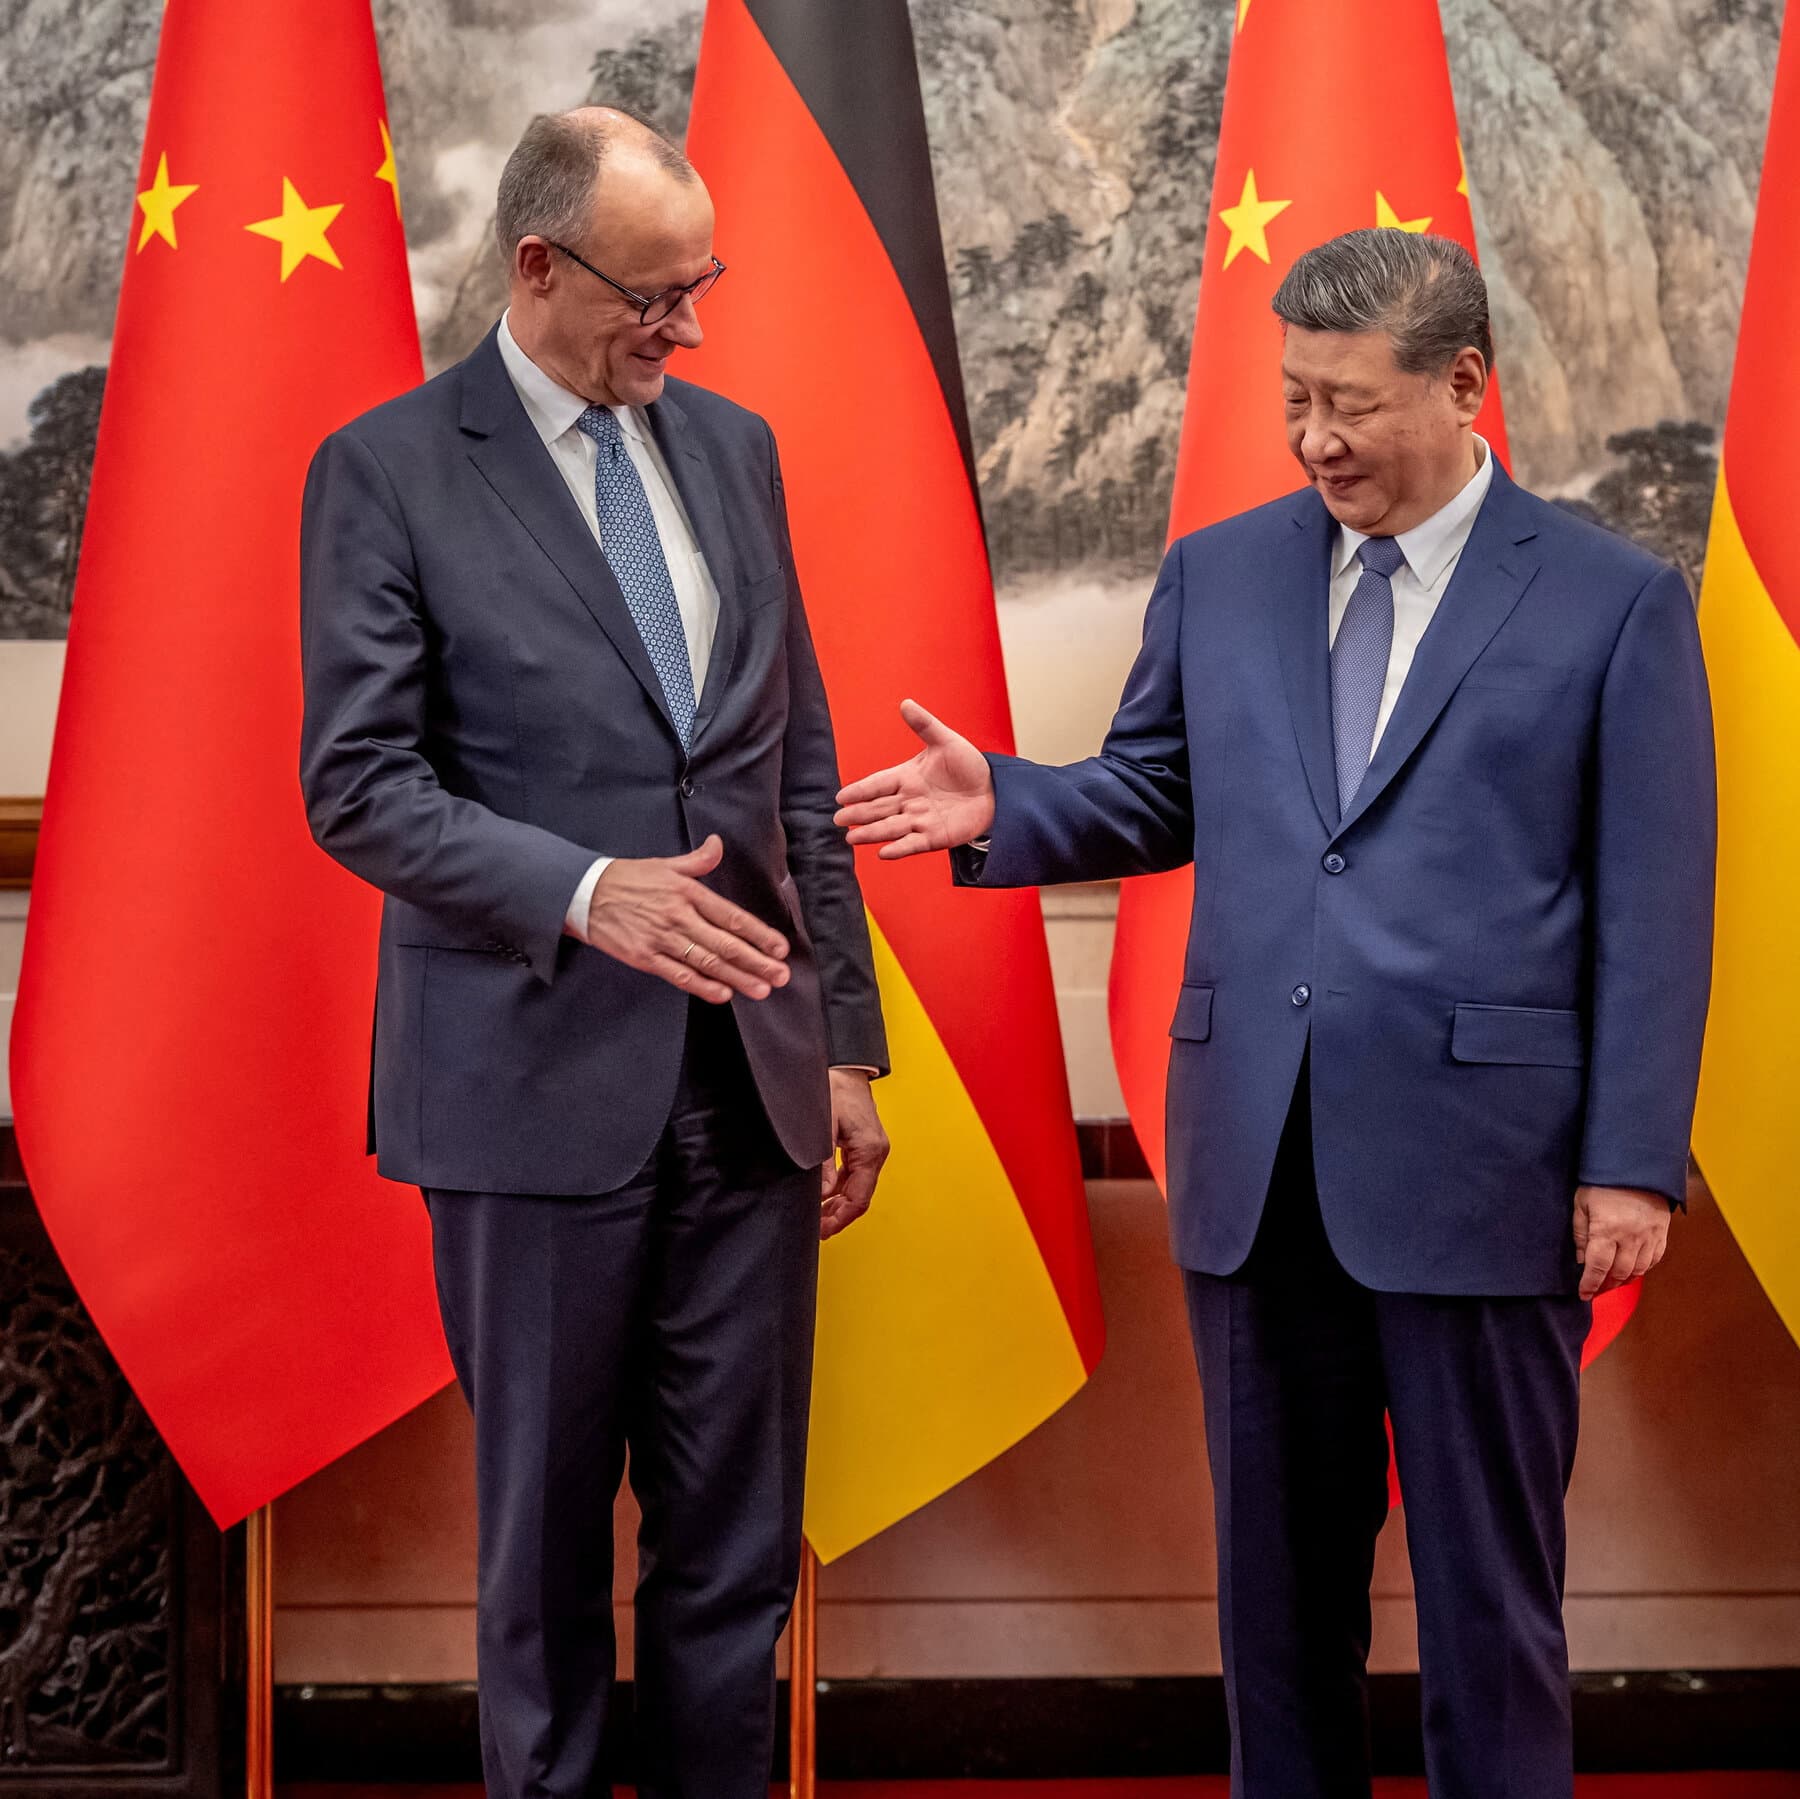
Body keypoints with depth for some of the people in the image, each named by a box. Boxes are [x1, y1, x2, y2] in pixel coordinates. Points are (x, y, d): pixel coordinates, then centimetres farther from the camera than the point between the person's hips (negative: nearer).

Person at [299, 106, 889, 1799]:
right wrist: (583, 892, -24)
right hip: (539, 1076, -4)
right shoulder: (385, 470, -4)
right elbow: (357, 782, -10)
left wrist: (846, 1039, 10)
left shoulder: (733, 447, 11)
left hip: (752, 1080, 4)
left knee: (739, 1544, 8)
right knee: (545, 1536, 8)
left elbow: (800, 767, 14)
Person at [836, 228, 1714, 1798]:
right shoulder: (1220, 575, 10)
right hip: (1258, 1165, 4)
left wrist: (1633, 1164, -9)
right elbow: (1152, 797, 15)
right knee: (1279, 1566, 14)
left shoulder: (1616, 602, -1)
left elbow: (1653, 909, -4)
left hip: (1479, 1164, -4)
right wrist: (1002, 807, -5)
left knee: (1487, 1580, 6)